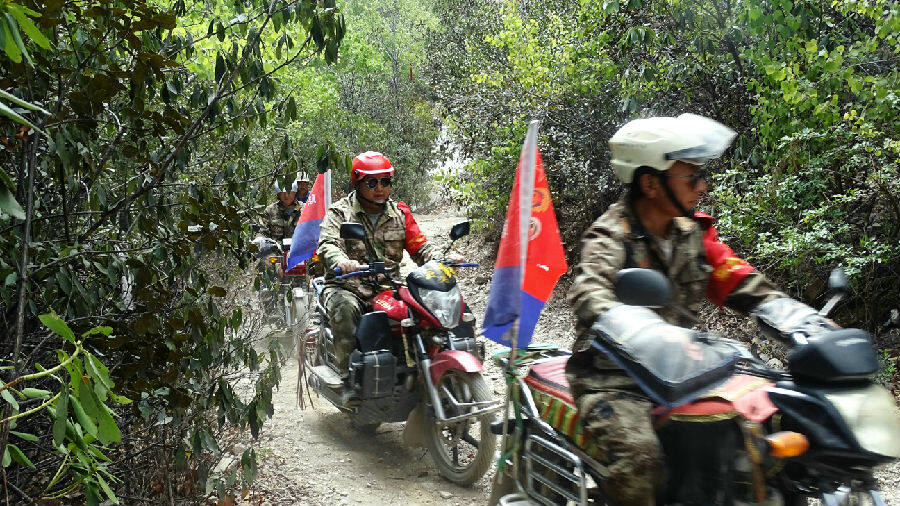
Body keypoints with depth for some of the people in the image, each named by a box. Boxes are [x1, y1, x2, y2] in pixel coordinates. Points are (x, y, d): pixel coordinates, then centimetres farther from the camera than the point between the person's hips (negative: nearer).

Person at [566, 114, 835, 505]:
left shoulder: (693, 233, 8)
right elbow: (589, 293, -33)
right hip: (612, 378, -7)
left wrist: (810, 324, -9)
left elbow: (743, 285, 7)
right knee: (639, 457, -30)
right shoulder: (611, 237, -14)